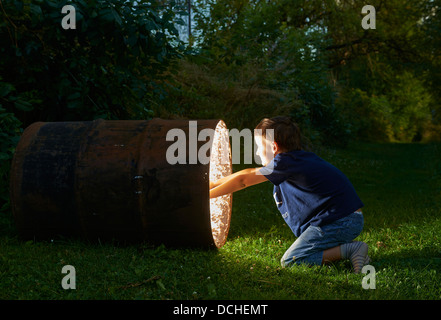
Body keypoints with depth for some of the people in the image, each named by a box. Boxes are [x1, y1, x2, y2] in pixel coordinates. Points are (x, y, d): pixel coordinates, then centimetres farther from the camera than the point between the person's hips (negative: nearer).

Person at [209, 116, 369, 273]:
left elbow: (242, 180, -7)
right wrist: (214, 183, 27)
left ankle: (350, 250, -12)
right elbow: (251, 173, 25)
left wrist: (206, 195, 2)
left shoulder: (286, 162, -11)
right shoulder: (299, 158, 17)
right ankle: (346, 246, 8)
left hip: (338, 222, -10)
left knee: (290, 261, -10)